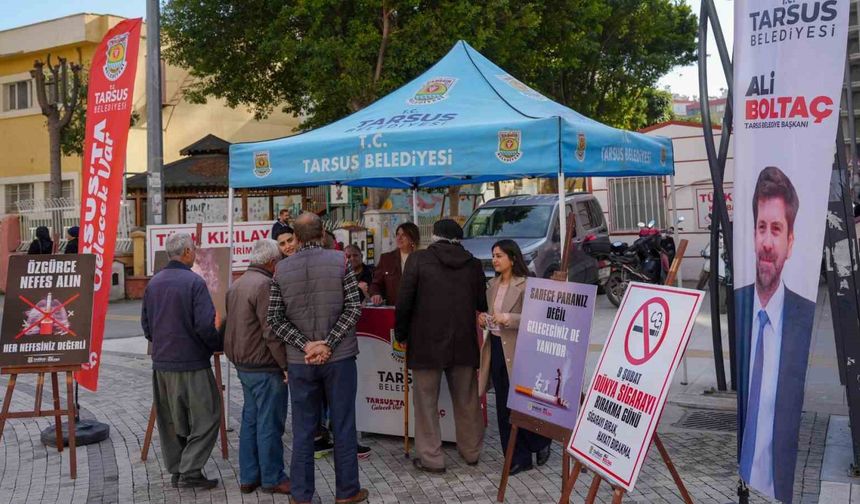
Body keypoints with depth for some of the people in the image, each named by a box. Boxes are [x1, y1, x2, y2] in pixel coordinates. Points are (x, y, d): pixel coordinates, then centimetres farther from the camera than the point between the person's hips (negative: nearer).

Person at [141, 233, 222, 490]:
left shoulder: (153, 283, 7)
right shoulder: (194, 282, -15)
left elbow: (146, 323, 13)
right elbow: (206, 326, -20)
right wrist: (219, 345, -3)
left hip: (161, 363, 7)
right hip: (191, 363, -7)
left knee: (170, 420, 15)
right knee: (206, 417, 2)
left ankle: (176, 470, 22)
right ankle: (190, 471, -2)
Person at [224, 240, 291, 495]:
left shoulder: (236, 284, 13)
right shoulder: (264, 285, -18)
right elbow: (271, 332, -22)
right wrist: (286, 365, -17)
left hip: (243, 365, 10)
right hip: (265, 367, -10)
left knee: (250, 420, 16)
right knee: (269, 424, 1)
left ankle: (248, 477, 22)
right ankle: (272, 479, 10)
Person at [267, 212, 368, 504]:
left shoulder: (282, 269, 1)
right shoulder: (340, 261, -5)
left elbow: (274, 318, -2)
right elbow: (353, 308, -10)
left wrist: (305, 345, -6)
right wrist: (328, 344, -10)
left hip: (300, 361, 2)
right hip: (339, 358, -2)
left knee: (303, 430, 10)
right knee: (343, 426, 8)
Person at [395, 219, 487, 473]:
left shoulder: (418, 259, -6)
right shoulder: (473, 264, 2)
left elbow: (404, 302, -8)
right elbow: (482, 304, 5)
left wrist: (401, 334, 4)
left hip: (426, 343, -3)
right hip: (464, 344, 3)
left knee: (426, 401, 7)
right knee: (467, 401, 15)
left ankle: (431, 458, 10)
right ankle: (471, 451, 28)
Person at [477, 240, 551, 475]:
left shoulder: (525, 285, -12)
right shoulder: (493, 284, 11)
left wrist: (508, 319, -25)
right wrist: (484, 318, -1)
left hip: (517, 350, -7)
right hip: (496, 348, 7)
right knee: (503, 407, 9)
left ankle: (541, 442, 29)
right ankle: (517, 458, 19)